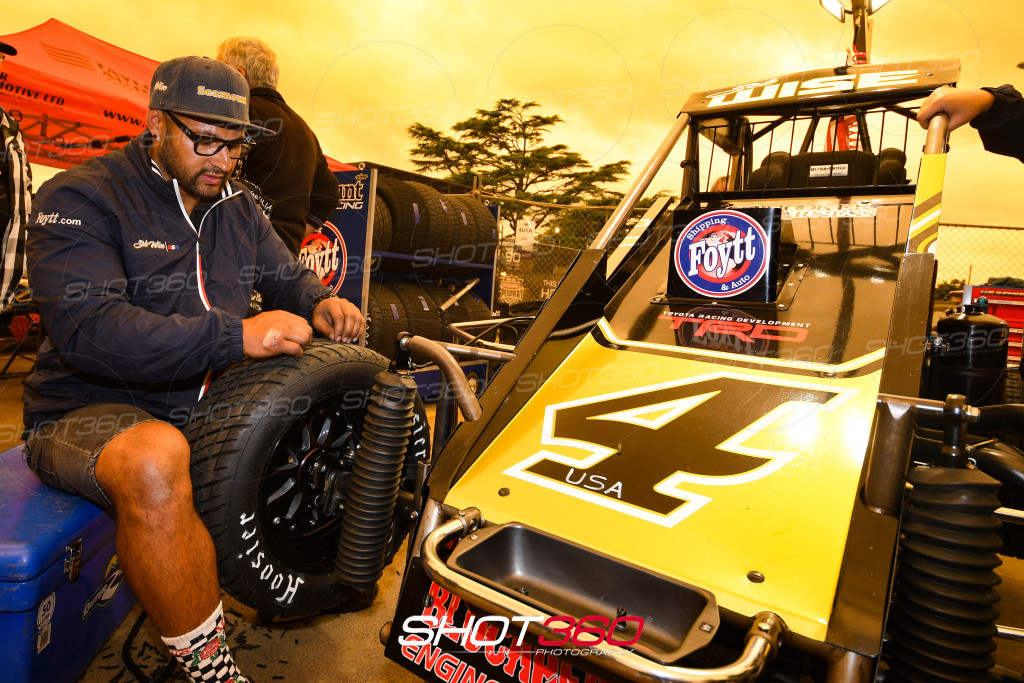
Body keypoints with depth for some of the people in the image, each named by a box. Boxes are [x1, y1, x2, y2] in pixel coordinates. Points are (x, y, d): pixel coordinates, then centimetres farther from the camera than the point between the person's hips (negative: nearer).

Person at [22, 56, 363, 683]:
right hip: (90, 411, -6)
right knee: (155, 459, -39)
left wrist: (319, 302, -6)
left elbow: (285, 275, 20)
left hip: (209, 403, 7)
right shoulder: (80, 197, -9)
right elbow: (86, 328, -24)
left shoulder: (237, 206, 12)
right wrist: (236, 335, -34)